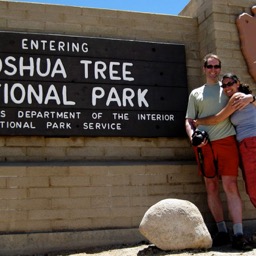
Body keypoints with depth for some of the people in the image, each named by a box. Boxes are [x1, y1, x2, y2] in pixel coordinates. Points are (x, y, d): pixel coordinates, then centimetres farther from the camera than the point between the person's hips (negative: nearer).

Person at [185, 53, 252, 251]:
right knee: (211, 188, 3)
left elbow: (247, 96, 15)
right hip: (204, 145, 2)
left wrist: (247, 98, -10)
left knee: (230, 186, -10)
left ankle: (239, 234, -8)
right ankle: (222, 232, 12)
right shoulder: (195, 93, 18)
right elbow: (189, 121, 13)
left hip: (226, 140, -2)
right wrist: (193, 136, -7)